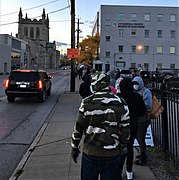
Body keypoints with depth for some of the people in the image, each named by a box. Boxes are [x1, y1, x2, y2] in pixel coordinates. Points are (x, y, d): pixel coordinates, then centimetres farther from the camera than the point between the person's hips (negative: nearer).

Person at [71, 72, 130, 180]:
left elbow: (78, 128, -2)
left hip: (90, 153, 0)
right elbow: (126, 131, -1)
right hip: (112, 155, 1)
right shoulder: (121, 103, -4)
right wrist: (120, 148, 14)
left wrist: (74, 148, 11)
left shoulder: (87, 103, -7)